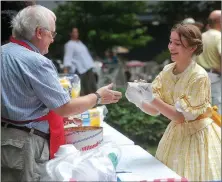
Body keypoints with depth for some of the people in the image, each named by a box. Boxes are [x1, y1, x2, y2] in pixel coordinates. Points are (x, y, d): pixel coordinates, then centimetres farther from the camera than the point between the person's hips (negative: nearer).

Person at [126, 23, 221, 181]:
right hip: (175, 134, 6)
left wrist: (153, 99, -30)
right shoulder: (167, 71, -2)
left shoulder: (199, 76, -20)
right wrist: (139, 101, -23)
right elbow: (154, 110, -3)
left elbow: (182, 116, -22)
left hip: (198, 136, -6)